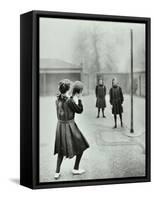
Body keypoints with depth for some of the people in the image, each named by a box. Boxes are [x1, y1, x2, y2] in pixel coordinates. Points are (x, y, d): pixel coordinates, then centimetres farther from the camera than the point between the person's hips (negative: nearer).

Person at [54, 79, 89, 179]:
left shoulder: (58, 99, -1)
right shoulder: (70, 101, -23)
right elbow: (80, 110, -10)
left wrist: (73, 96, 21)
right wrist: (79, 98, -6)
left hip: (60, 125, 7)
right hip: (69, 126, -7)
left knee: (61, 150, 17)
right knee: (81, 146, 14)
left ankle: (57, 172, 13)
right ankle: (76, 169, 22)